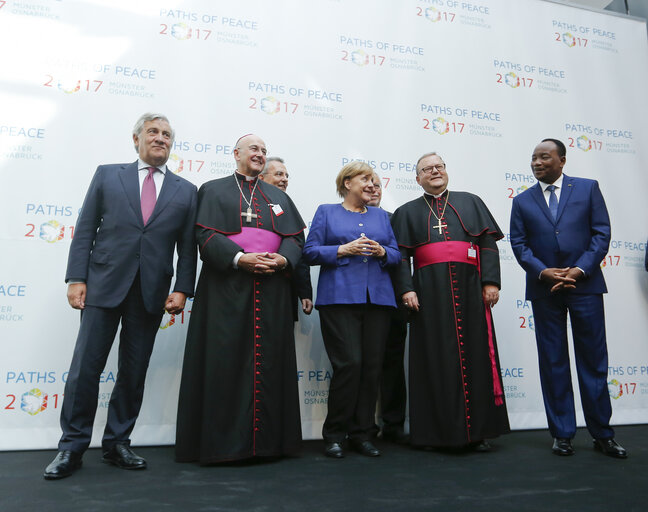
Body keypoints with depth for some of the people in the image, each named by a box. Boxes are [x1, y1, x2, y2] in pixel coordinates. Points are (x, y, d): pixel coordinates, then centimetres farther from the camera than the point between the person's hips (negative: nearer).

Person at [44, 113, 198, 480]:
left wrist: (182, 289, -3)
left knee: (134, 371, 8)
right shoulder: (108, 175, 10)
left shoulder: (186, 191, 11)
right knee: (86, 366, 0)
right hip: (104, 284, -1)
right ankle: (72, 447, 15)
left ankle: (118, 443, 22)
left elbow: (188, 246, 7)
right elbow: (85, 230, 5)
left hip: (151, 293, 1)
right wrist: (76, 278, -3)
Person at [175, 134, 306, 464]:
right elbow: (206, 235, -4)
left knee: (269, 361, 4)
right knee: (226, 361, -4)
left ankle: (268, 439, 13)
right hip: (228, 287, -3)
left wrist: (284, 259, -10)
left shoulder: (279, 197, 21)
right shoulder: (214, 190, 10)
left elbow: (295, 236, 11)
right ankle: (224, 441, 6)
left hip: (272, 292, 4)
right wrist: (239, 258, -18)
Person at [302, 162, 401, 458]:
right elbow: (310, 252, 3)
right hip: (339, 297, -4)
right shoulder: (326, 212, 12)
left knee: (372, 366, 0)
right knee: (349, 364, -12)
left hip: (377, 298, 4)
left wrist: (382, 252, -3)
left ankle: (361, 434, 13)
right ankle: (334, 434, 4)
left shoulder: (381, 216, 22)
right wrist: (343, 249, -10)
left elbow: (397, 255, 18)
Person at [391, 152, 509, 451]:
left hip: (468, 286, 1)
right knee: (435, 358, 0)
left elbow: (488, 242, 7)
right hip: (429, 290, -1)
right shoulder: (407, 212, 16)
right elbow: (401, 255, 5)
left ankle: (478, 430, 11)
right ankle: (435, 430, 8)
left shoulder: (470, 202, 17)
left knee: (474, 353, 1)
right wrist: (406, 289, -9)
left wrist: (491, 281, -5)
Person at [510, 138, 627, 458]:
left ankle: (602, 434, 18)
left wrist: (579, 270, -13)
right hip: (544, 289, 1)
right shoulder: (522, 201, 10)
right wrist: (543, 272, -13)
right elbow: (519, 244, 3)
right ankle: (562, 434, 15)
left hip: (585, 284, -1)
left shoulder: (588, 189, 6)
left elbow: (601, 233, 0)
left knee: (593, 359, 4)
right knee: (553, 362, 5)